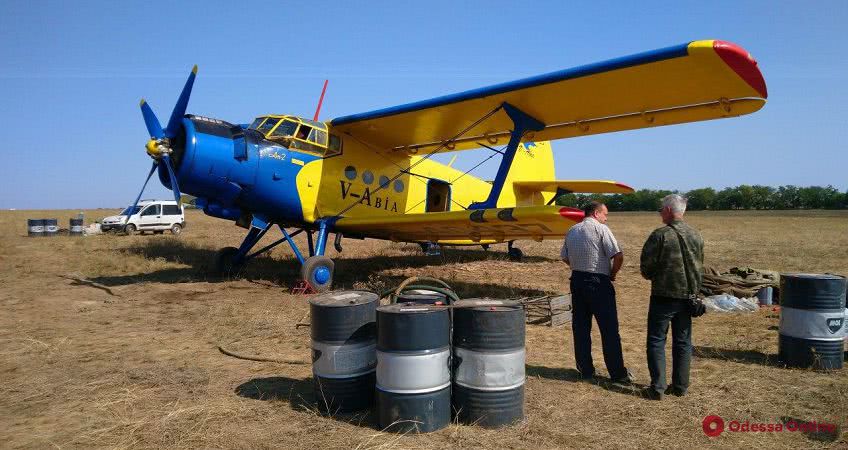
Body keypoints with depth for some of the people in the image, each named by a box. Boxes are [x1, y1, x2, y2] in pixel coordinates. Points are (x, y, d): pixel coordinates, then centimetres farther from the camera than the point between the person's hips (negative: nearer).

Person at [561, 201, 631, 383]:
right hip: (599, 283, -6)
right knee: (609, 330, 2)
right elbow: (618, 256, -16)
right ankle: (618, 373, 9)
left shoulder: (572, 231, 10)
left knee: (580, 328, 10)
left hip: (577, 280, 6)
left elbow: (565, 257, 14)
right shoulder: (601, 229, -9)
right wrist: (613, 273, 0)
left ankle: (585, 370, 17)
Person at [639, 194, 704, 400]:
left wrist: (652, 276, 9)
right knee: (683, 342, 14)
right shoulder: (696, 236, 4)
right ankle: (681, 386, 21)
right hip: (688, 296, 6)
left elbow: (646, 267, -12)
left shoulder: (660, 235, -15)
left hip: (663, 296, -5)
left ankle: (657, 387, 3)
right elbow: (700, 266, 14)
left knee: (656, 341, 4)